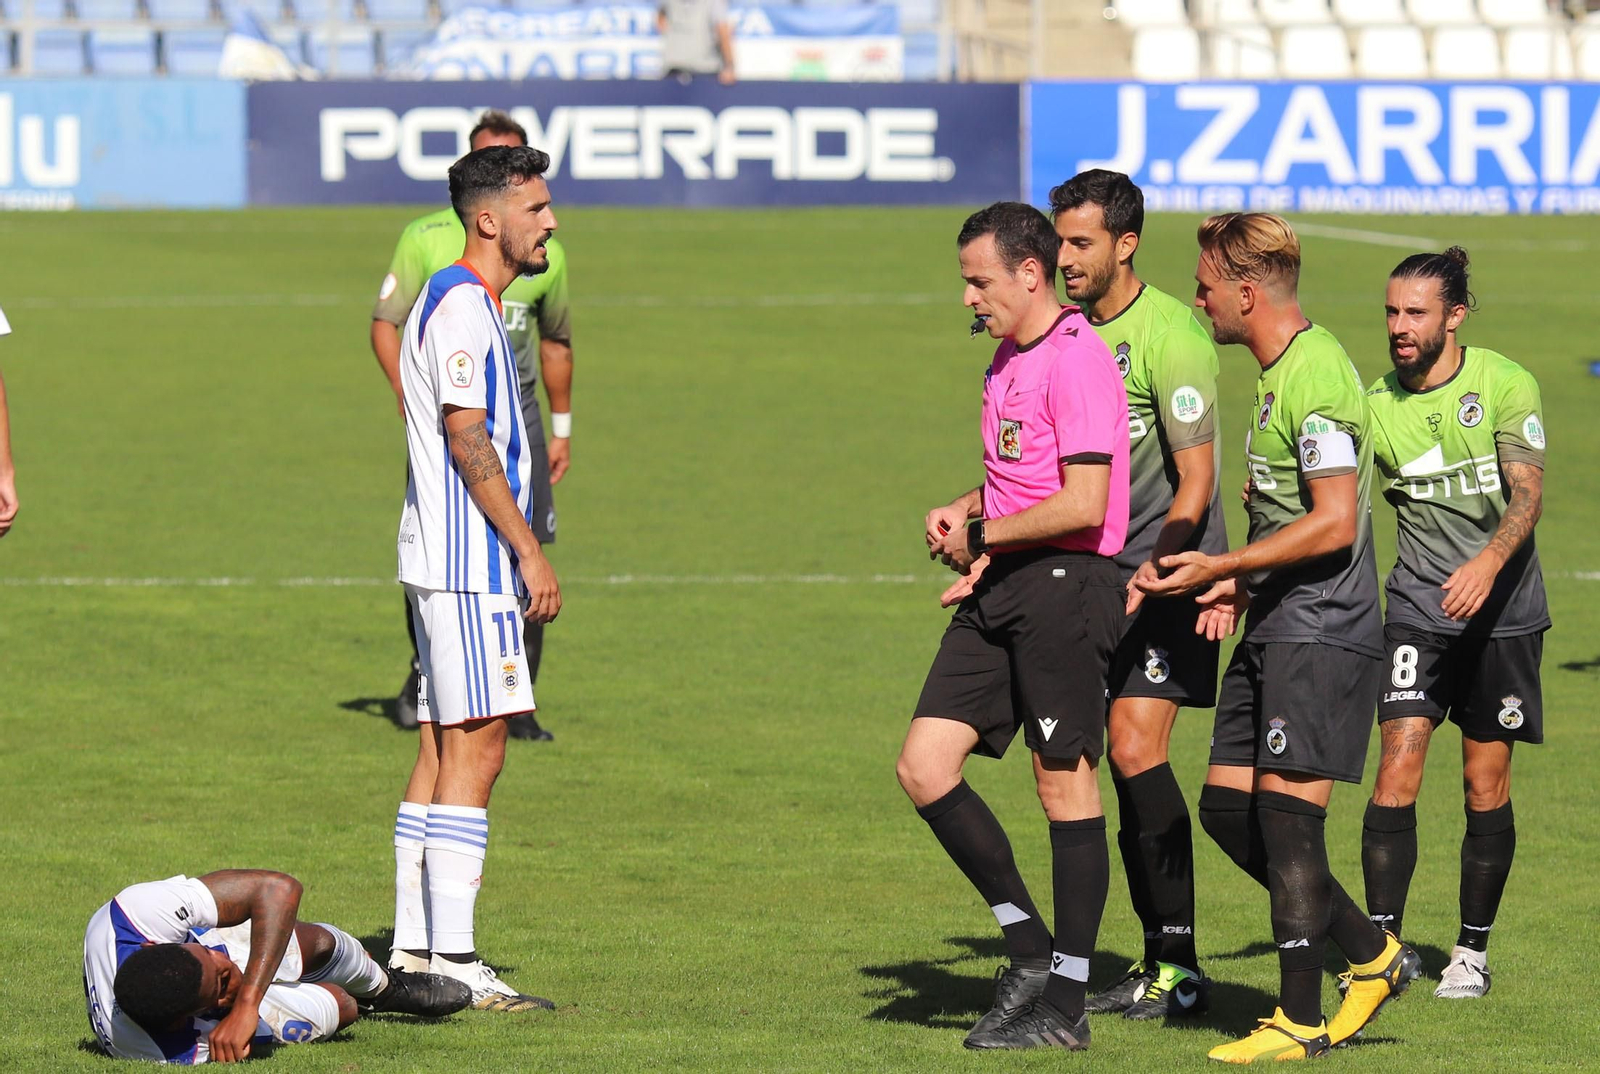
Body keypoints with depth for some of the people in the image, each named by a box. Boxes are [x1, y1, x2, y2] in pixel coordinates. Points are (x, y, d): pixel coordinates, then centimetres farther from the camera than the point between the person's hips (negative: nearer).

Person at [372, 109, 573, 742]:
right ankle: (423, 673, 17)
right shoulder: (426, 238, -1)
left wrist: (562, 429, 20)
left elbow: (555, 341, 19)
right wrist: (405, 387, -16)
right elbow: (386, 321, 0)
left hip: (516, 412, 2)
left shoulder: (544, 253, 7)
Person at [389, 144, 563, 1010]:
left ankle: (413, 952, 11)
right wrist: (529, 551, -17)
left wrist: (520, 557, 22)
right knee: (475, 745, -12)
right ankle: (450, 960, -14)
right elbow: (466, 439, -19)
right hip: (467, 560, -10)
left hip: (453, 561, 10)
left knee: (444, 747, 10)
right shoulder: (461, 304, -13)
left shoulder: (475, 304, 19)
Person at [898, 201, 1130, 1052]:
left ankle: (1064, 1003, 3)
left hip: (1066, 586, -10)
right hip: (1002, 594, 10)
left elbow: (1083, 504, -21)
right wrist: (961, 511, 12)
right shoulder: (1009, 360, 17)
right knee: (923, 767, 2)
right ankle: (1029, 949, 12)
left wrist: (981, 536, -10)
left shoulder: (1077, 361, -14)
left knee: (1065, 786, -3)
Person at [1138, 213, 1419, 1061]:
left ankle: (1300, 1021, -1)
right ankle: (1373, 957, 18)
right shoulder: (1279, 372, 16)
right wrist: (1240, 585, 13)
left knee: (1285, 812, -8)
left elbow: (1334, 523, -22)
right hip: (1273, 631, 10)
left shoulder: (1316, 378, -17)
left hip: (1320, 633, -10)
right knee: (1227, 807, 9)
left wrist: (1219, 567, -16)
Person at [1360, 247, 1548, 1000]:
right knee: (1397, 769, -11)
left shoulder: (1505, 385, -7)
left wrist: (1488, 562, -32)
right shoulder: (1375, 406, 0)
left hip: (1504, 608, -2)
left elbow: (1527, 495, -13)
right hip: (1418, 608, 2)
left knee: (1486, 787, 2)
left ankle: (1473, 951, 16)